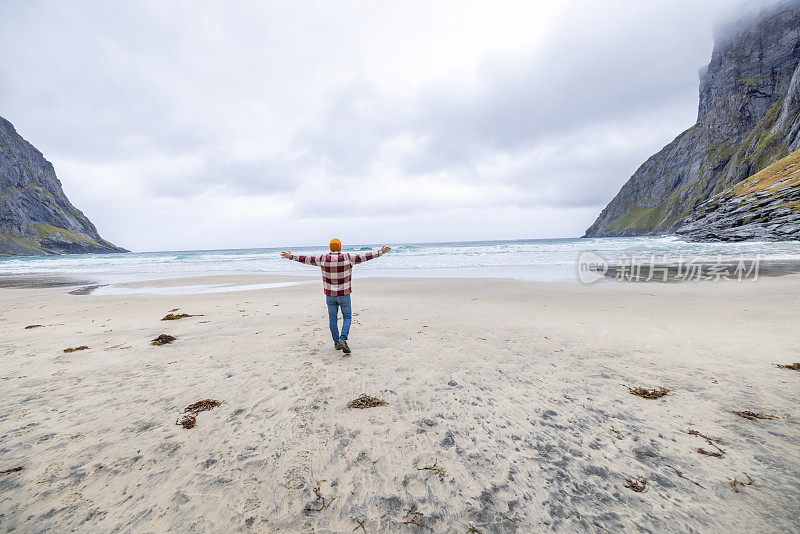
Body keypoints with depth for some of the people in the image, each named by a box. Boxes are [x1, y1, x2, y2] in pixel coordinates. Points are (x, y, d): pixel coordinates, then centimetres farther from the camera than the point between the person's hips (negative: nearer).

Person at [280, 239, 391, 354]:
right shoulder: (347, 258, -11)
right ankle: (343, 340, -6)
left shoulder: (323, 258, -6)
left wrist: (291, 256, 17)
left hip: (330, 295, 2)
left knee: (333, 319, 14)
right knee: (347, 317, 12)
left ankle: (337, 343, 23)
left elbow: (306, 259, 4)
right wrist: (380, 252, -1)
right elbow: (363, 257, -8)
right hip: (344, 294, -2)